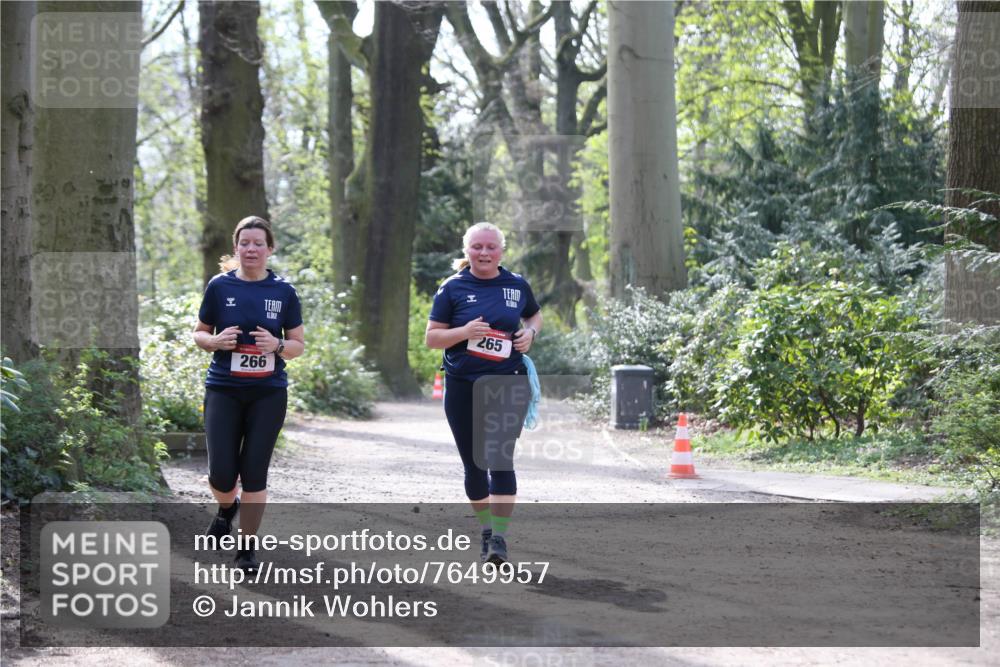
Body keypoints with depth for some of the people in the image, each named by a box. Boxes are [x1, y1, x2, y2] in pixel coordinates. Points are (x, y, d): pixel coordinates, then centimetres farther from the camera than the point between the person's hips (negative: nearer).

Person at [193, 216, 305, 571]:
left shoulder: (283, 291, 2)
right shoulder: (220, 286, 1)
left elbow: (298, 344, 7)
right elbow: (200, 334, 9)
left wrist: (277, 345, -15)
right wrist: (216, 341, -13)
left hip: (268, 392, 0)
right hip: (223, 391, 0)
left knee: (254, 472, -2)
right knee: (221, 474, -6)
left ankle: (248, 547, 11)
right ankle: (227, 508, 30)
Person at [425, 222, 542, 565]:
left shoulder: (517, 285, 5)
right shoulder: (453, 288, 1)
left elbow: (535, 316, 24)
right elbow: (431, 338, 0)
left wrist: (530, 333, 1)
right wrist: (465, 332, -17)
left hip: (507, 385, -1)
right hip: (463, 388, 1)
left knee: (500, 459, -13)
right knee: (474, 463, 8)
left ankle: (500, 538, -12)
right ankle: (486, 530, 26)